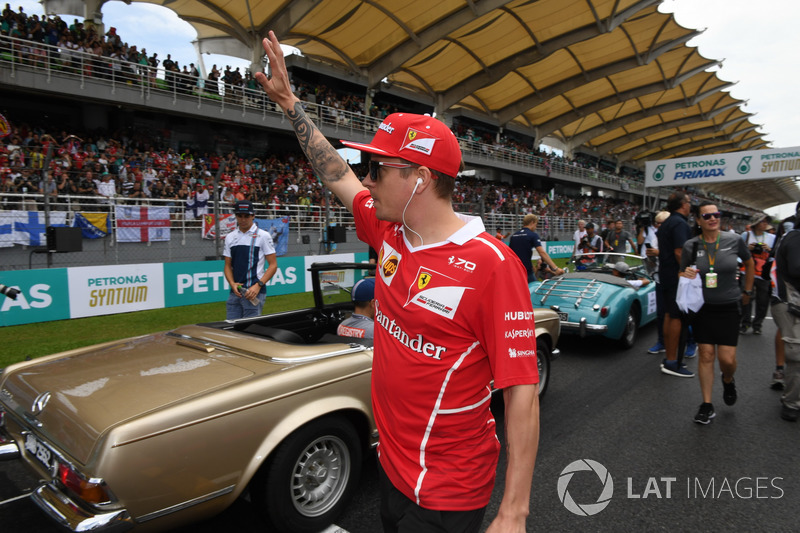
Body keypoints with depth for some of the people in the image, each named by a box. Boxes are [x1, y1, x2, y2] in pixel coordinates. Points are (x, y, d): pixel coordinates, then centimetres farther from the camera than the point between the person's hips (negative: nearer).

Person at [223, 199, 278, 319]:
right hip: (235, 291, 5)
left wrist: (258, 285, -14)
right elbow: (228, 265, 16)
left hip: (254, 291, -5)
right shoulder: (230, 237, 14)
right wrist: (232, 283, -3)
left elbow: (273, 265, -3)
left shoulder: (263, 236, -1)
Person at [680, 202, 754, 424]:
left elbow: (749, 263, 14)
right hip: (701, 307, 0)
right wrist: (686, 274, -18)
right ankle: (707, 405, 15)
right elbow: (682, 274, 5)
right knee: (706, 355, 4)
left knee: (727, 359, -3)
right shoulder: (690, 246, -6)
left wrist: (747, 291, 17)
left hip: (728, 307, 0)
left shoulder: (734, 241, -6)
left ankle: (728, 380, 35)